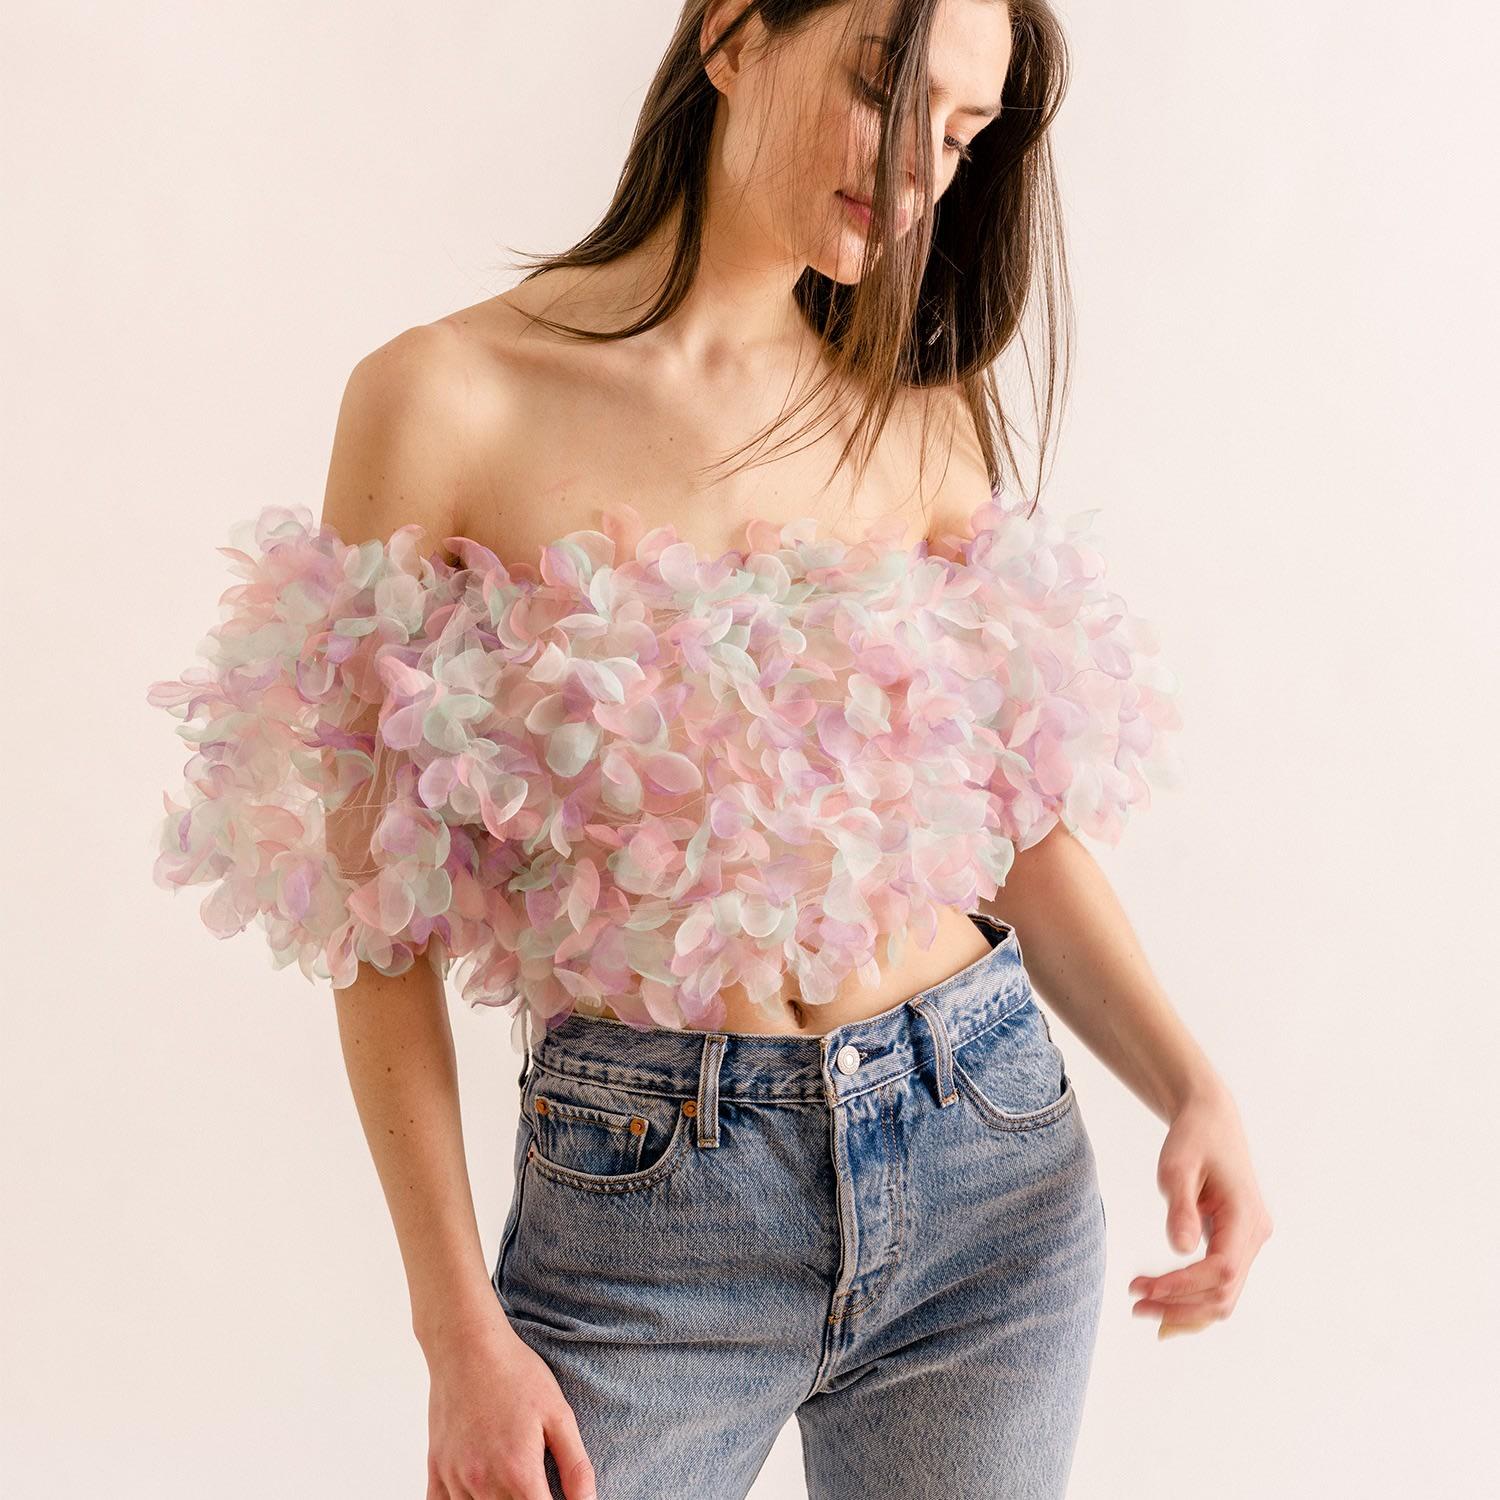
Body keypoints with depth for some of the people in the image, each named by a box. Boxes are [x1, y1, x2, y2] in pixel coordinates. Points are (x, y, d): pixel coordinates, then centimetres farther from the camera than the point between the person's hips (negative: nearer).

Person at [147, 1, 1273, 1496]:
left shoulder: (923, 411, 4)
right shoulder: (446, 398, -7)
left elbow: (1022, 811, 7)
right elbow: (377, 913, -7)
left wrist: (1193, 1088, -9)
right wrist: (460, 1333, -9)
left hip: (994, 1160, 3)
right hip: (647, 1198, -3)